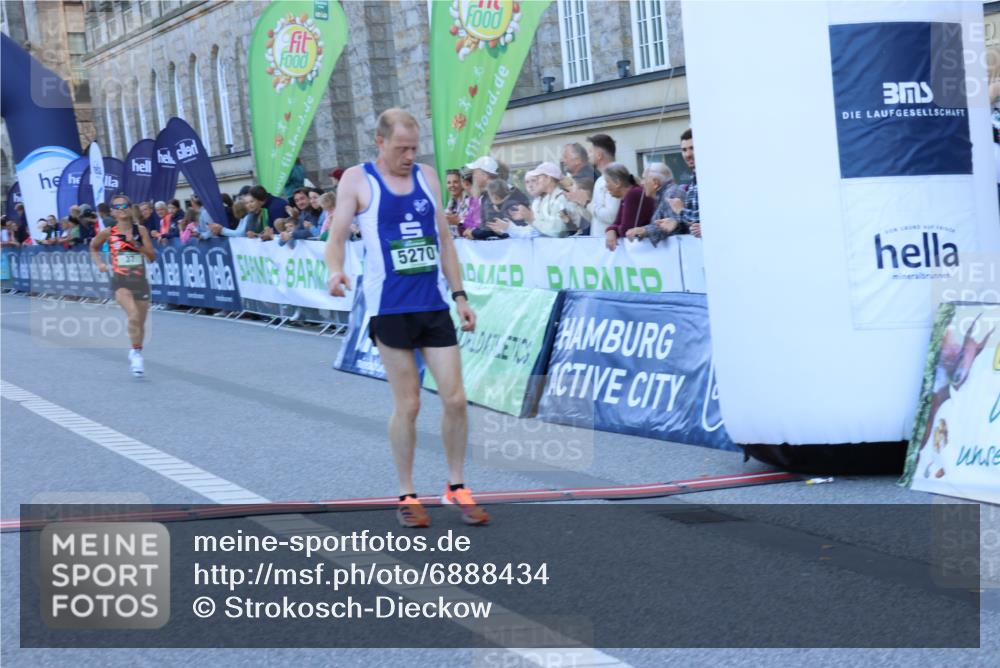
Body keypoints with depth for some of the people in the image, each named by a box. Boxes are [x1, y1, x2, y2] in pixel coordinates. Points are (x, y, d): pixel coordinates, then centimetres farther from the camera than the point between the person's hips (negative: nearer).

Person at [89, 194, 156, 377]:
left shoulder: (141, 230, 0)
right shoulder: (108, 232, -2)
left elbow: (152, 256, -2)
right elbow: (93, 247, 17)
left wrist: (136, 244, -16)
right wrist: (99, 264, 1)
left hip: (140, 280, 3)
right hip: (120, 281, -3)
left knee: (141, 322, 11)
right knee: (134, 316, -26)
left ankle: (136, 354, 33)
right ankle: (136, 352, -12)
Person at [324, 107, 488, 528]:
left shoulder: (427, 176, 10)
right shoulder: (357, 180, -2)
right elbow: (337, 235, -8)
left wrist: (460, 295, 11)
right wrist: (336, 271, -29)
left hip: (435, 304, 4)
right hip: (390, 308, -4)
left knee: (455, 399, 1)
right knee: (407, 405, 0)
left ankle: (456, 488, 17)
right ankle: (407, 495, 14)